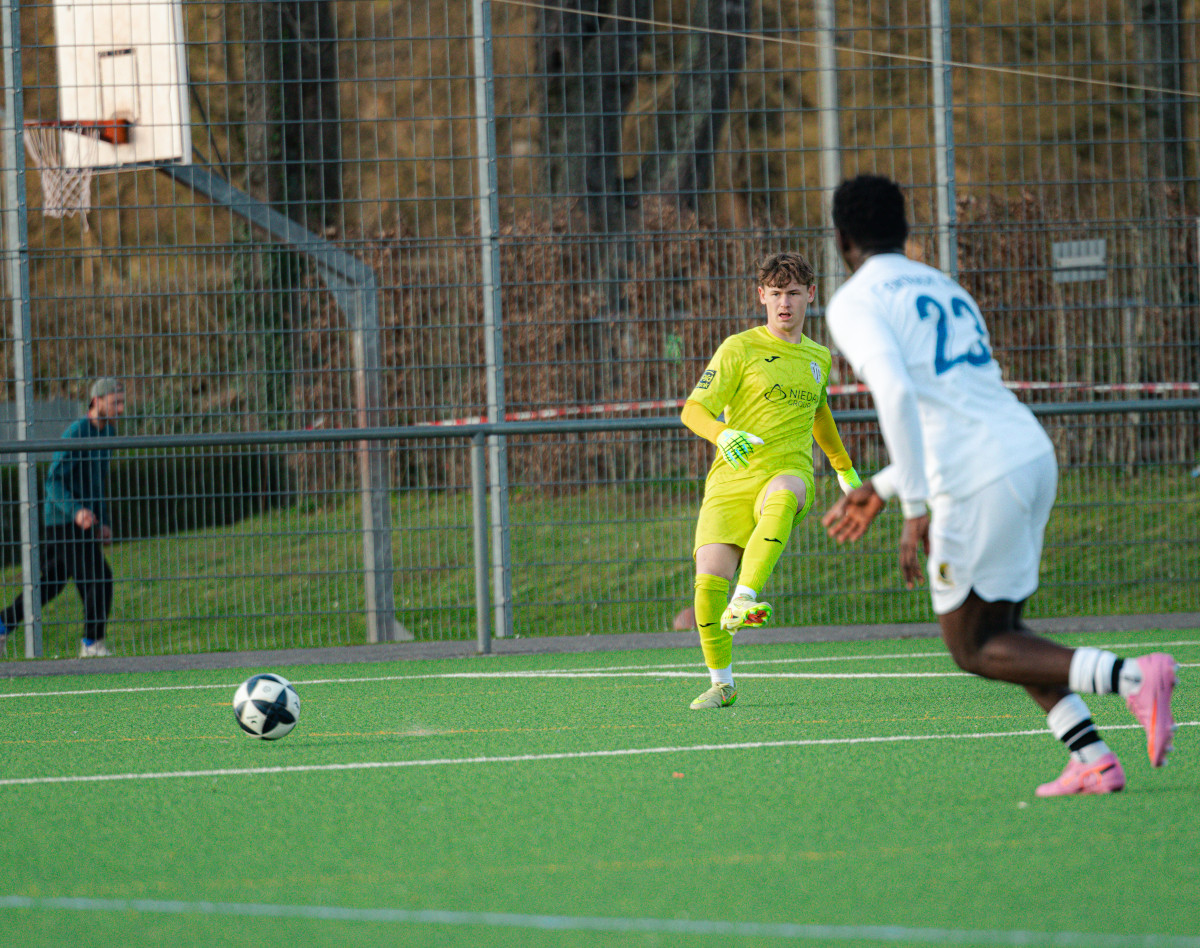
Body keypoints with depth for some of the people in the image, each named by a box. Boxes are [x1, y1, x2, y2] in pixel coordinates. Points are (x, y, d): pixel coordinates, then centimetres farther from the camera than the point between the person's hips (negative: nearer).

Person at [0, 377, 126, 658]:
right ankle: (92, 644, -2)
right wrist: (76, 510, -36)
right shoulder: (75, 433, -16)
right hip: (64, 519, -9)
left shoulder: (108, 432, 13)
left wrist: (104, 522, 19)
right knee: (99, 579, -11)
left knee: (52, 582, 14)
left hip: (84, 520, 9)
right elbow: (54, 481, -21)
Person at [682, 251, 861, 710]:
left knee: (781, 498, -39)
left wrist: (845, 469, 46)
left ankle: (744, 601, -52)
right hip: (731, 480, -1)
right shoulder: (739, 349, 2)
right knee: (709, 581, -15)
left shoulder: (819, 358, 17)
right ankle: (721, 683, 8)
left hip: (789, 471, 1)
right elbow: (693, 409, -7)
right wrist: (722, 434, -29)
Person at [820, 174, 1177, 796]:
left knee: (973, 650, 4)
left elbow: (897, 394, -18)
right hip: (1032, 449, 8)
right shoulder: (947, 291, 26)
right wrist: (881, 489, 38)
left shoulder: (855, 303, -1)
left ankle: (1131, 677, -16)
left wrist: (915, 508, -18)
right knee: (996, 631, 20)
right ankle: (1092, 758, 4)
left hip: (979, 481, -8)